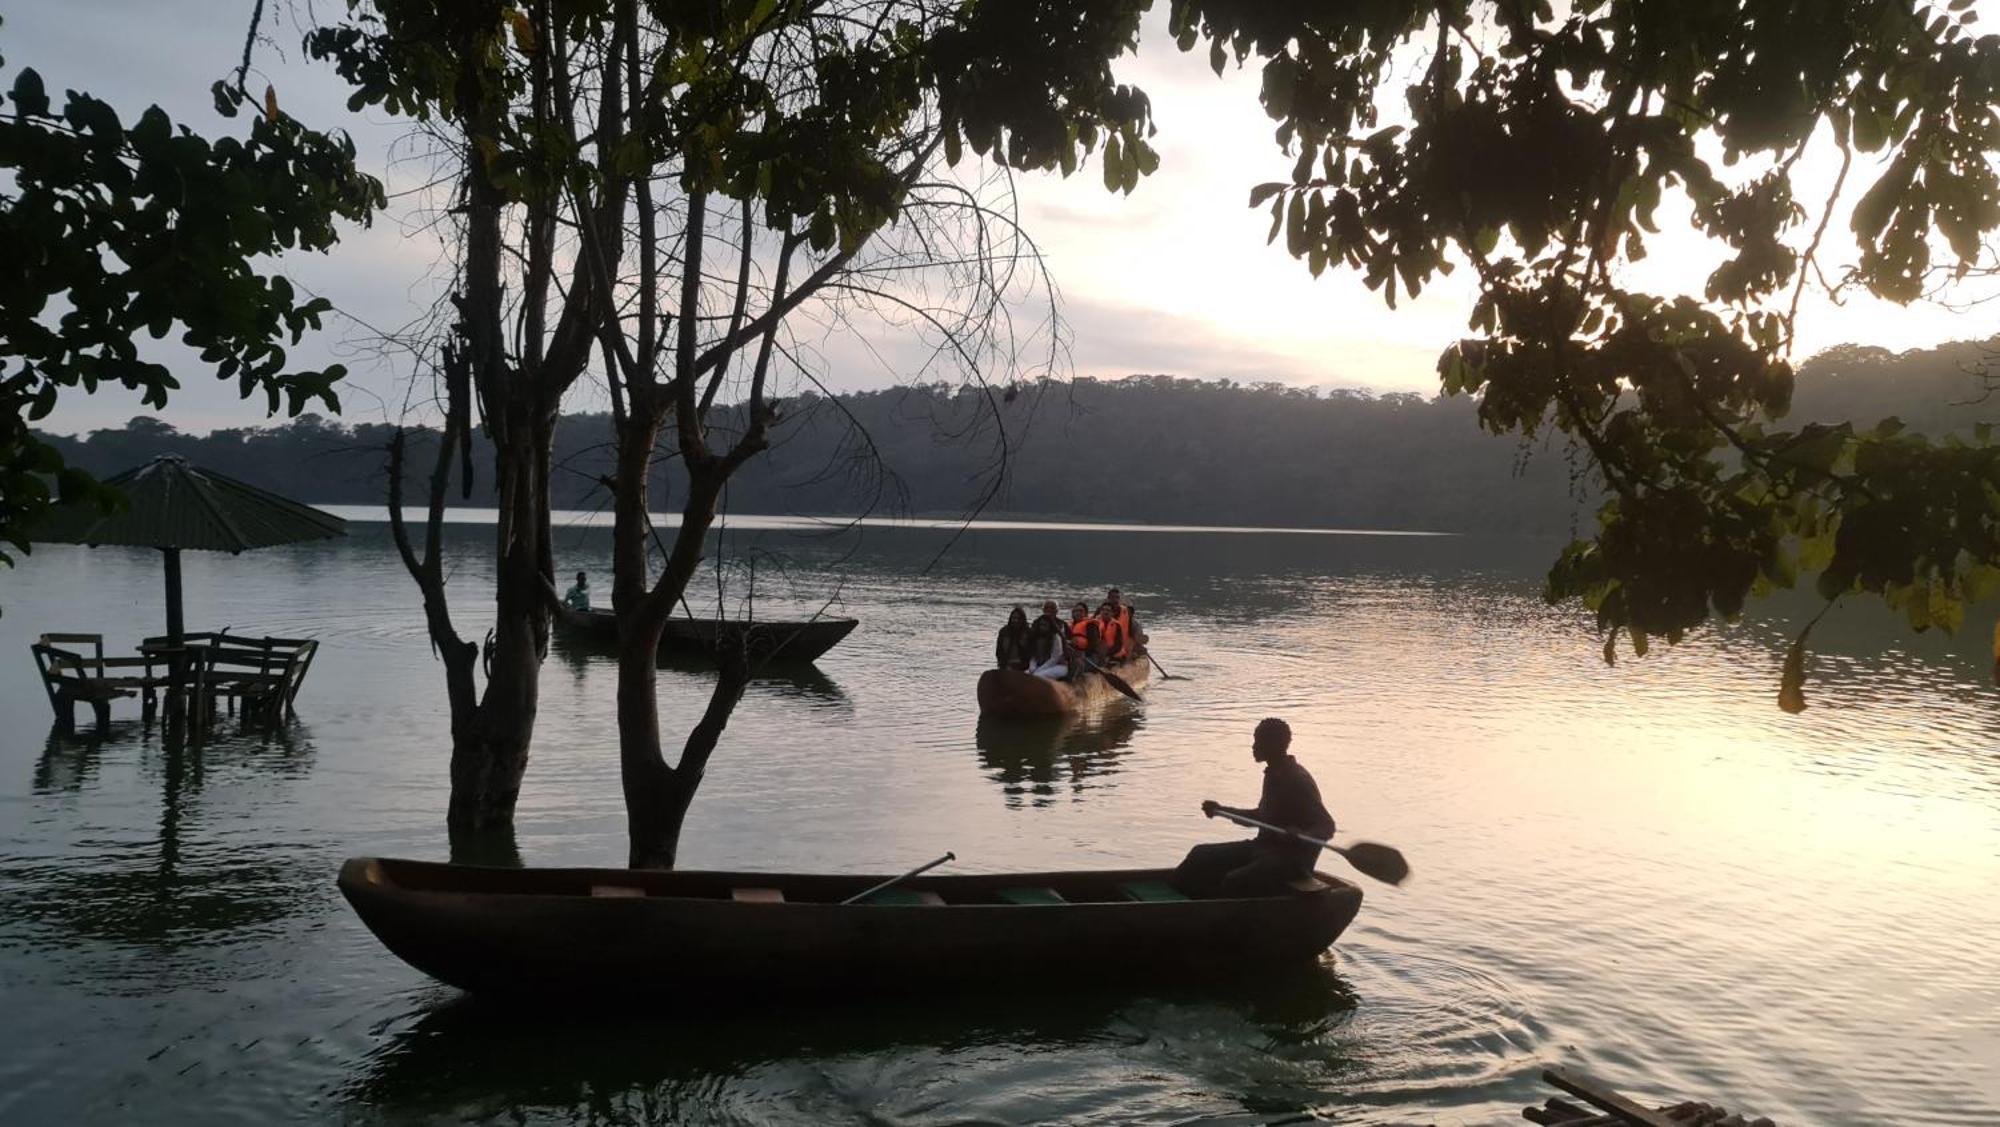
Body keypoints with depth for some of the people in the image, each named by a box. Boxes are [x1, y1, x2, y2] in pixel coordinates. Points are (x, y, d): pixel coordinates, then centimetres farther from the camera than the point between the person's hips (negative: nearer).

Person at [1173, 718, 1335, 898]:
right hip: (1264, 847, 10)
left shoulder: (1298, 781, -18)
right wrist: (1222, 810, 25)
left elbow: (1327, 826, -20)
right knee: (1201, 856, 4)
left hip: (1291, 859, -10)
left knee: (1235, 881, -31)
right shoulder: (1273, 774, 9)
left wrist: (1301, 836, -40)